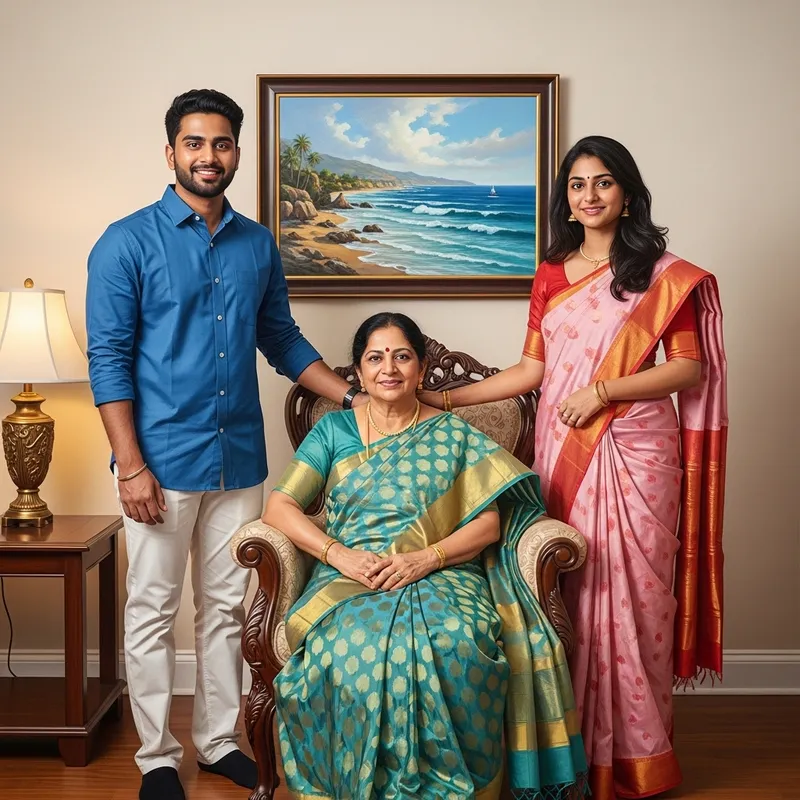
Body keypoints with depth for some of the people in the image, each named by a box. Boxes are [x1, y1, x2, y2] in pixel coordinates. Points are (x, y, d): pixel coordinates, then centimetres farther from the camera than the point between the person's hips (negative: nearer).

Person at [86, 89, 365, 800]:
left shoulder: (258, 244, 9)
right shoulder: (129, 242, -5)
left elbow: (281, 338, 17)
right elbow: (108, 357, -9)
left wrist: (352, 395, 8)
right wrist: (131, 466, -15)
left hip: (240, 459, 4)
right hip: (164, 460, -4)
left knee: (228, 607, 13)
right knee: (153, 612, 6)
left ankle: (220, 740, 27)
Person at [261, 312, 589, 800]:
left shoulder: (453, 435, 14)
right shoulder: (335, 430, 15)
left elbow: (489, 522, 5)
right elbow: (279, 507, 6)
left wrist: (426, 558, -13)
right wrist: (339, 554, -11)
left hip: (440, 577, 0)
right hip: (349, 581, 1)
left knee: (454, 649, -35)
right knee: (355, 651, -35)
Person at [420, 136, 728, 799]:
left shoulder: (663, 273, 1)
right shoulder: (550, 276, 14)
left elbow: (689, 367, -3)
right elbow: (533, 369, 14)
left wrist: (604, 389, -13)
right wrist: (444, 399, 8)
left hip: (634, 446, -4)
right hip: (562, 446, 4)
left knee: (629, 586, -2)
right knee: (570, 586, 3)